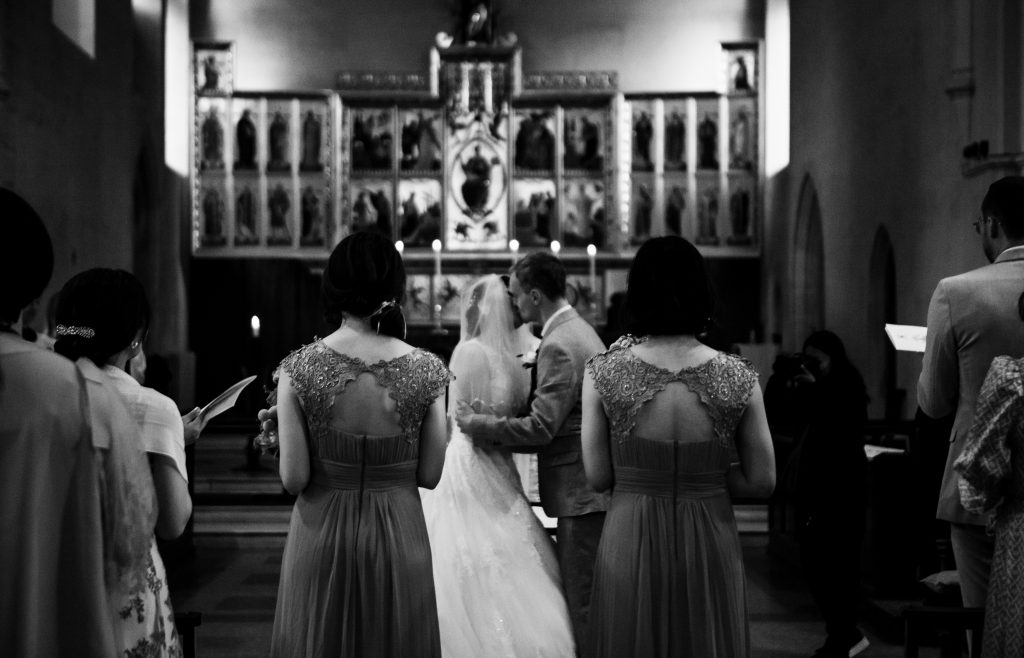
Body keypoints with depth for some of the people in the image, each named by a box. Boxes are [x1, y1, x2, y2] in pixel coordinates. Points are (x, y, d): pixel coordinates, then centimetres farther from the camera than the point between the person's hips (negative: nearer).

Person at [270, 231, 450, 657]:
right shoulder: (426, 370, -9)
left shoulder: (300, 369, -12)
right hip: (400, 535, 1)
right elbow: (429, 475, -4)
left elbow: (293, 479, -11)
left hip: (322, 533, -1)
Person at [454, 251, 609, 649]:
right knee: (580, 593, 18)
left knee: (581, 604, -3)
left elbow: (541, 428, -22)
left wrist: (476, 424, -12)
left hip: (579, 492, -10)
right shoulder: (580, 329, 13)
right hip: (593, 486, 10)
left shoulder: (559, 346, -19)